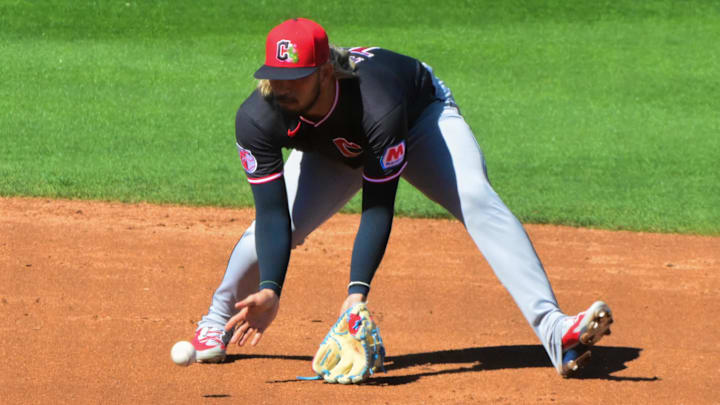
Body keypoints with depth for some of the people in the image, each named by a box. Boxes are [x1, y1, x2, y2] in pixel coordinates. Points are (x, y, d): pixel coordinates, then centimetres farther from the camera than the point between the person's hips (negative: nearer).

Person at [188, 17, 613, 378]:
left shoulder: (377, 104, -44)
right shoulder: (257, 119, -34)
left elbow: (379, 207, -40)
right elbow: (272, 212, -35)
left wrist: (358, 291, -49)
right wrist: (270, 290, -50)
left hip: (422, 115, -4)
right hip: (337, 150, 4)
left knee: (476, 198, -29)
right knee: (274, 231, -14)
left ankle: (553, 328, -41)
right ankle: (219, 321, 17)